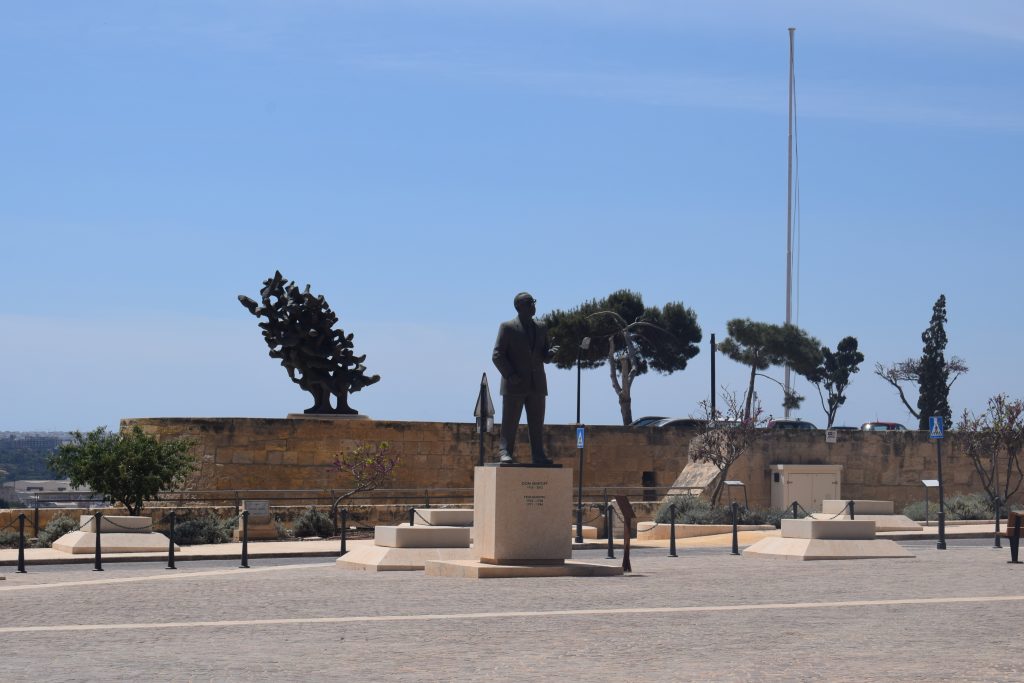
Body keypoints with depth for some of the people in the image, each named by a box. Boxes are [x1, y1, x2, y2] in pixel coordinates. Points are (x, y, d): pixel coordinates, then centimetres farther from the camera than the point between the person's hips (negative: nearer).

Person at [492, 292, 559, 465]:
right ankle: (505, 453, -1)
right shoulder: (507, 327, 0)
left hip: (537, 385, 5)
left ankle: (538, 455, 6)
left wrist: (551, 352, -7)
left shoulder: (541, 328, 15)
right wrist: (509, 375, -16)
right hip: (515, 385, -5)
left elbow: (544, 357, 17)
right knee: (509, 423, -3)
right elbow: (497, 355, -4)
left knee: (537, 424, 4)